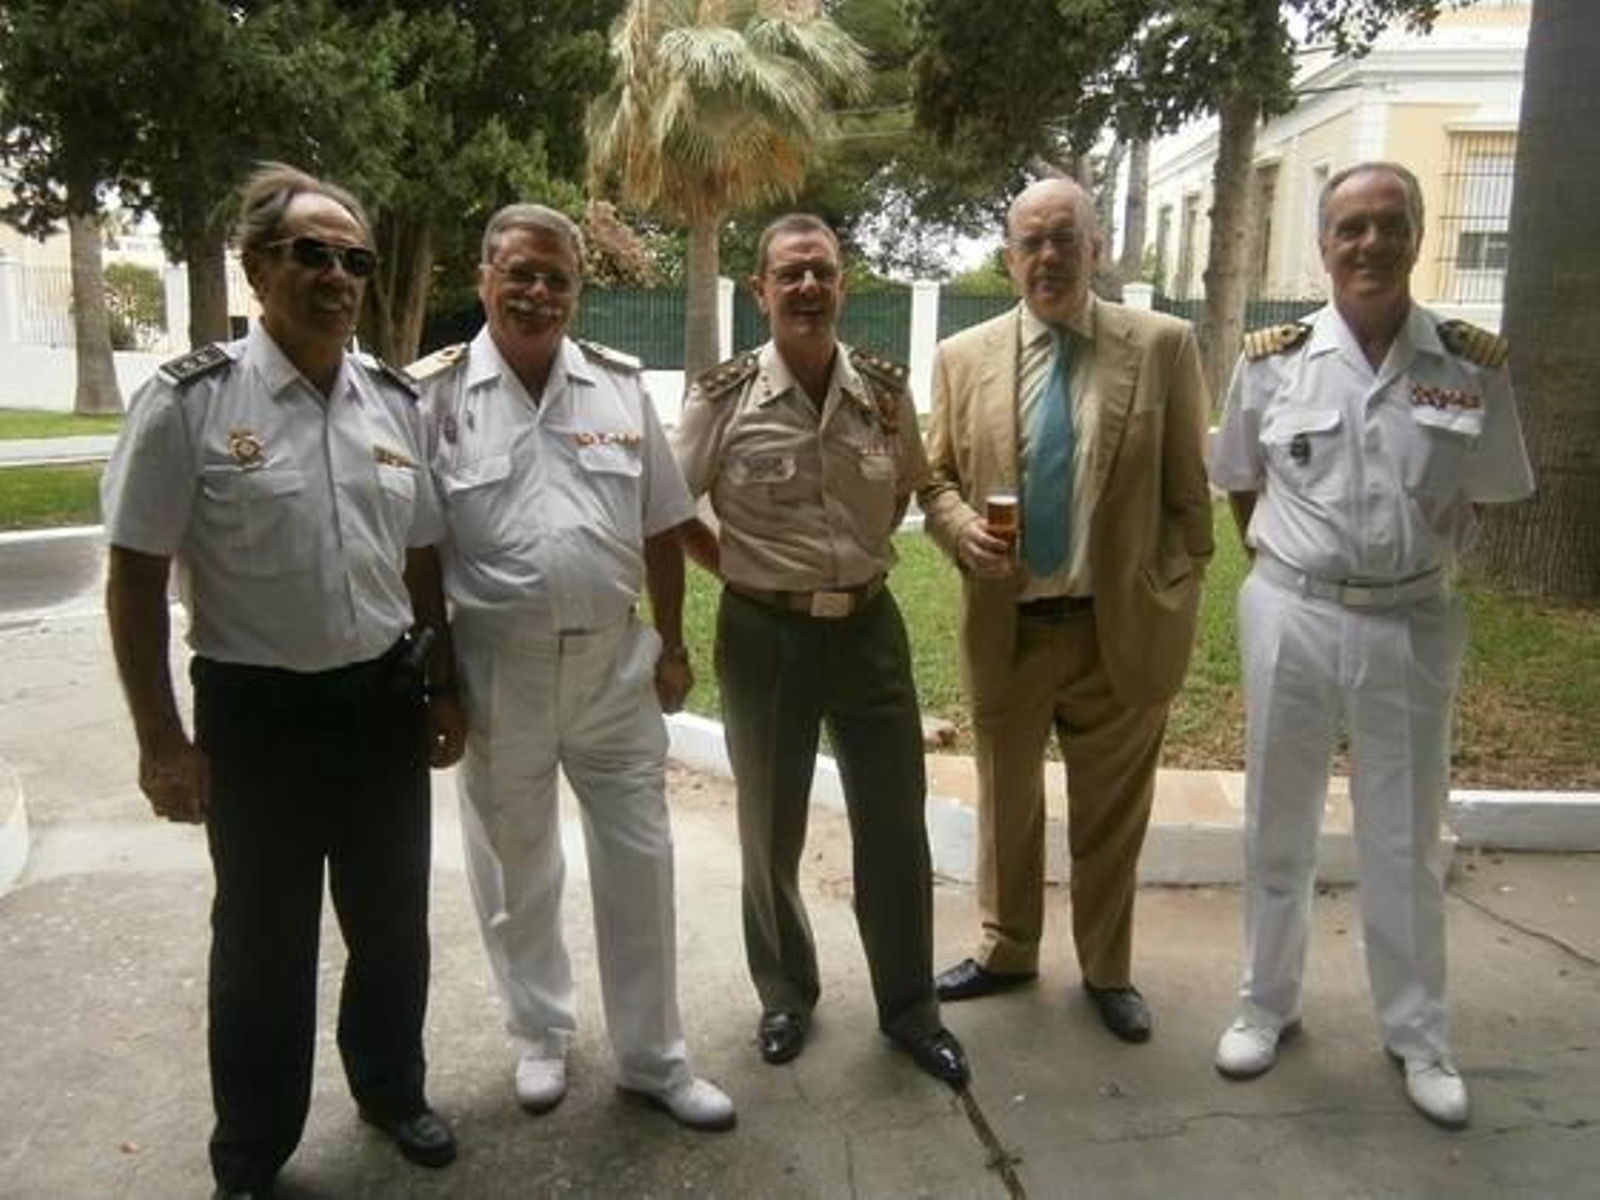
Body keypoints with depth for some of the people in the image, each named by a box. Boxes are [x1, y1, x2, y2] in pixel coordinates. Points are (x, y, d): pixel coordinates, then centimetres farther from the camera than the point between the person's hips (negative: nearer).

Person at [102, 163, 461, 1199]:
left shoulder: (399, 401, 3)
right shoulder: (190, 402, -10)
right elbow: (136, 580, -8)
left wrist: (446, 690, 11)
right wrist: (162, 740, -9)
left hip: (384, 703, 4)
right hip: (258, 714, -4)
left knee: (393, 922, 18)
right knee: (264, 941, 12)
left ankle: (392, 1088, 44)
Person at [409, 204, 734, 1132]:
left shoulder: (622, 386, 2)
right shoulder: (436, 395, -5)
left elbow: (661, 527, 7)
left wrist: (672, 645, 6)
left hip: (617, 664, 2)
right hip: (498, 670, -1)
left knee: (639, 862, 9)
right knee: (515, 869, 15)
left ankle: (655, 1057, 27)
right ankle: (542, 1037, 38)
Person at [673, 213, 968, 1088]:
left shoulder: (884, 389, -2)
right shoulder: (723, 397, -10)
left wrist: (861, 553, 7)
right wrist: (741, 569, -2)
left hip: (868, 625, 2)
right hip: (765, 634, -2)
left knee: (895, 824, 9)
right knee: (772, 829, 14)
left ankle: (908, 1007, 30)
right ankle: (785, 994, 37)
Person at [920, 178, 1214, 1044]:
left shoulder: (1163, 346, -3)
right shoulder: (962, 357, 2)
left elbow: (1188, 489, 0)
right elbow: (937, 478, 8)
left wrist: (1177, 601, -2)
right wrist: (962, 528, -13)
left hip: (1121, 627, -1)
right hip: (1005, 626, 2)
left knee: (1111, 813, 13)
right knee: (1005, 802, 17)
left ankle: (1106, 970, 35)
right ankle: (1005, 949, 40)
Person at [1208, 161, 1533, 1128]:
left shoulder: (1475, 364, -4)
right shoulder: (1272, 359, -4)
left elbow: (1479, 496, 8)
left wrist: (1414, 566, 3)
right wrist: (1288, 564, 7)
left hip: (1414, 625, 0)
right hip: (1291, 617, 0)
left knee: (1406, 839, 13)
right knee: (1279, 827, 13)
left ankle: (1418, 1033, 31)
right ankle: (1268, 1004, 32)